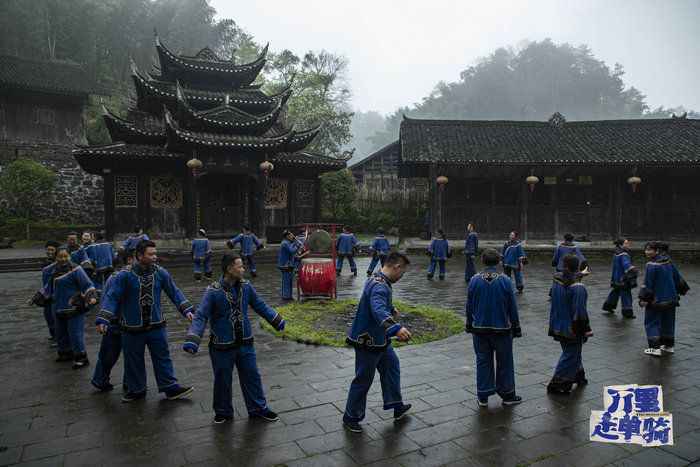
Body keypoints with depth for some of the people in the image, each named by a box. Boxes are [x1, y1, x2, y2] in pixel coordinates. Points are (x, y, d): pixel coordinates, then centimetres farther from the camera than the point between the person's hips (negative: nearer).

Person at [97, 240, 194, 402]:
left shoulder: (160, 273, -5)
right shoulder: (124, 275, -13)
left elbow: (174, 292, 3)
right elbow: (111, 297, -13)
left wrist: (186, 310, -2)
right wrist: (103, 320, -21)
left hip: (156, 325, 2)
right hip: (132, 328, -2)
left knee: (162, 357, 8)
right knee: (133, 360, 13)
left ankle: (170, 388, 19)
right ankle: (137, 390, 31)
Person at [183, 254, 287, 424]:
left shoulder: (246, 286, -4)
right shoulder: (213, 292, -18)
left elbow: (260, 305, 10)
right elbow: (201, 316, -20)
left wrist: (276, 320, 15)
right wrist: (193, 339, -33)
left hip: (245, 343, 4)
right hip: (222, 346, -4)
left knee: (252, 376, 13)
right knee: (222, 380, 12)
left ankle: (258, 408, 30)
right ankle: (223, 412, 34)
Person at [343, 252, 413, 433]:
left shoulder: (377, 280, 4)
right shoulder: (380, 286, -29)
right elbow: (378, 311, -49)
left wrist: (391, 309, 33)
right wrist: (396, 328, -62)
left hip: (380, 339, 10)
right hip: (368, 342, -10)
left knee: (391, 367, 21)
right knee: (363, 380, 4)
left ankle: (397, 406, 36)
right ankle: (351, 418, 21)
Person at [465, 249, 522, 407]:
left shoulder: (474, 280, -6)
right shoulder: (505, 281, -10)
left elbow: (469, 306, 1)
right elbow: (513, 307, -4)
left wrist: (470, 325, 14)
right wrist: (516, 328, 6)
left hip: (480, 329, 2)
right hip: (502, 329, -1)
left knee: (483, 361, 11)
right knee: (504, 362, 13)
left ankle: (483, 397, 18)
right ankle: (507, 395, 24)